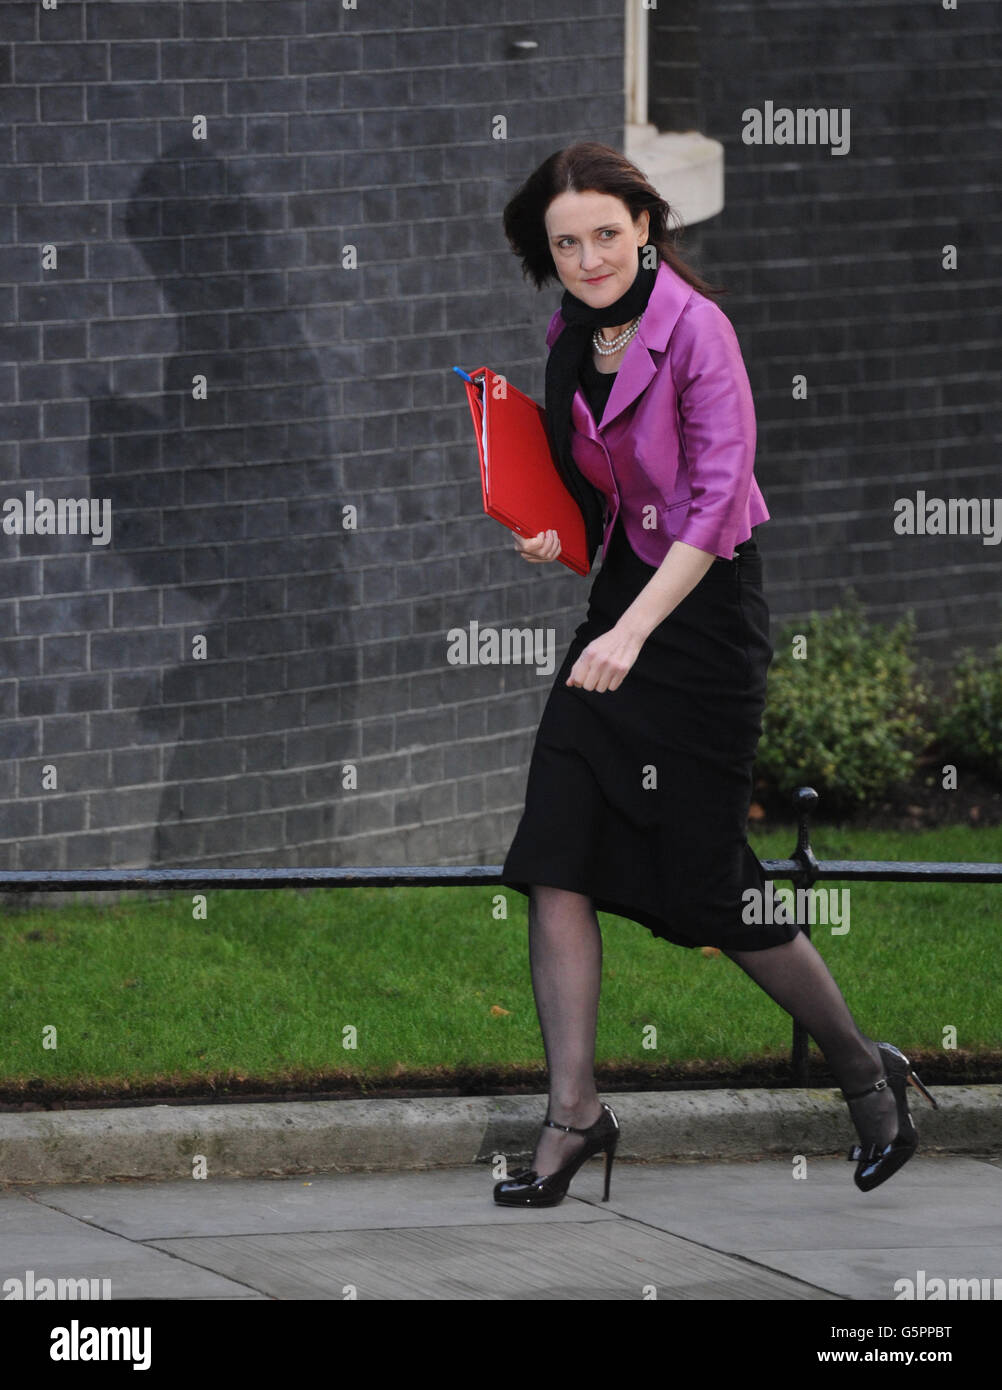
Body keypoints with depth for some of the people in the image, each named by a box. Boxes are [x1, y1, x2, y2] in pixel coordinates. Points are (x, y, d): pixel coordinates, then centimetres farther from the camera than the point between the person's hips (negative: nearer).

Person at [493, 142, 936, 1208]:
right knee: (555, 856, -5)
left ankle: (866, 1071, 19)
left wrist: (633, 632, -30)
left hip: (705, 609, -7)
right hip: (619, 597, 7)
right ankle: (573, 1112, -1)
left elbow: (719, 495, -22)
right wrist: (554, 531, 1)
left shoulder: (693, 328, -16)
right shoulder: (570, 338, 7)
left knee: (709, 880, -1)